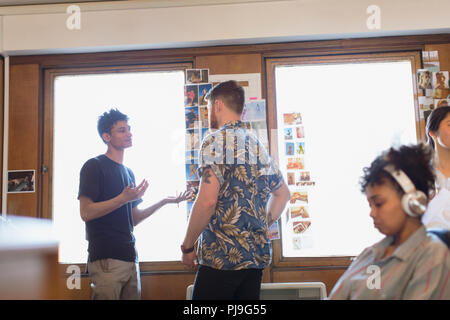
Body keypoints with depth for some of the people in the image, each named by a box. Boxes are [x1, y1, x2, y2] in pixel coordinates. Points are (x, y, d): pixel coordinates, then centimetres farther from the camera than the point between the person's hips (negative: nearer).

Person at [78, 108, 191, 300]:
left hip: (130, 256, 7)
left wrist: (165, 202, 13)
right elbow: (86, 212, -14)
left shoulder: (128, 172, 19)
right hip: (106, 259, -7)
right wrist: (123, 198, -20)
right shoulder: (94, 166, -4)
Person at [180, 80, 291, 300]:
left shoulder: (216, 141, -10)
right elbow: (283, 193, 26)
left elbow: (207, 201, -20)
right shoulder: (257, 145, 15)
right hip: (257, 255, 8)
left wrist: (187, 247, -9)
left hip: (222, 257, -8)